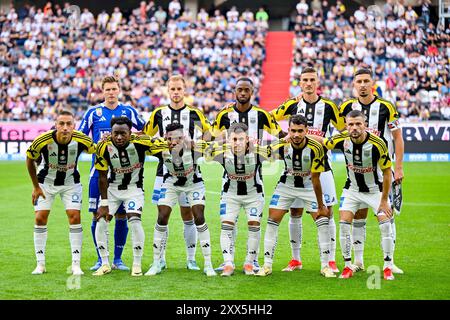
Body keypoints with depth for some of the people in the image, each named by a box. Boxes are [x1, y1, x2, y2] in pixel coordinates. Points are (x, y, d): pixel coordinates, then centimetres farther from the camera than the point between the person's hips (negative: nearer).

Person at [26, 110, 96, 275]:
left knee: (75, 218, -11)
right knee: (40, 218, -5)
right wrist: (36, 187, -5)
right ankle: (40, 264, 7)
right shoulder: (42, 140, -29)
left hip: (71, 182, 0)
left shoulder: (81, 140, -26)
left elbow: (96, 150, -2)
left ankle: (76, 264, -4)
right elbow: (29, 160, -9)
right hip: (46, 181, 0)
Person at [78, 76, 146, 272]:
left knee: (121, 216, 1)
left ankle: (117, 259, 12)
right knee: (98, 215, -1)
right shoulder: (93, 112, 4)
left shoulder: (128, 111, 6)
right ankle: (101, 259, 10)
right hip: (99, 170, -1)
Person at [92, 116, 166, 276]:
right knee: (101, 220, -7)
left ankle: (137, 264, -6)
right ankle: (105, 264, 8)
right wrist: (104, 203, -9)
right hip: (112, 188, 2)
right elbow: (102, 177, -10)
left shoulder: (139, 142, -25)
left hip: (134, 187, -2)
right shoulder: (104, 147, -19)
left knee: (134, 221, -19)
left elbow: (165, 147, -12)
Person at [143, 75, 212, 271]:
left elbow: (208, 130, 15)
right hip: (165, 171, 1)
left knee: (188, 216, 2)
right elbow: (145, 135, 16)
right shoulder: (159, 113, 6)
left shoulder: (194, 113, 4)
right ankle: (161, 259, 8)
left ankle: (191, 259, 9)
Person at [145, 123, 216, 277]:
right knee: (162, 219, -5)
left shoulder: (194, 147, -33)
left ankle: (208, 265, -1)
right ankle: (156, 264, 6)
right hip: (171, 183, 2)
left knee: (199, 219, -11)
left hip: (193, 183, -1)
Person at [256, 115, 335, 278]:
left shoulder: (315, 148, -27)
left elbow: (315, 179, -22)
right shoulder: (282, 146, -21)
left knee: (323, 221, -10)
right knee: (272, 221, -5)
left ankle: (325, 266, 1)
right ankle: (267, 265, 4)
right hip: (286, 185, 2)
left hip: (308, 187, -2)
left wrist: (320, 206, -18)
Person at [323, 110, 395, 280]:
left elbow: (387, 172, -17)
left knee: (385, 224, -13)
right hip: (352, 188, 3)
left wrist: (384, 201, -15)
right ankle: (348, 267, 4)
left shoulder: (377, 144, -27)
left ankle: (388, 268, 0)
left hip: (375, 188, -2)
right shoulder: (342, 140, -19)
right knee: (343, 223, -9)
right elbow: (321, 142, -1)